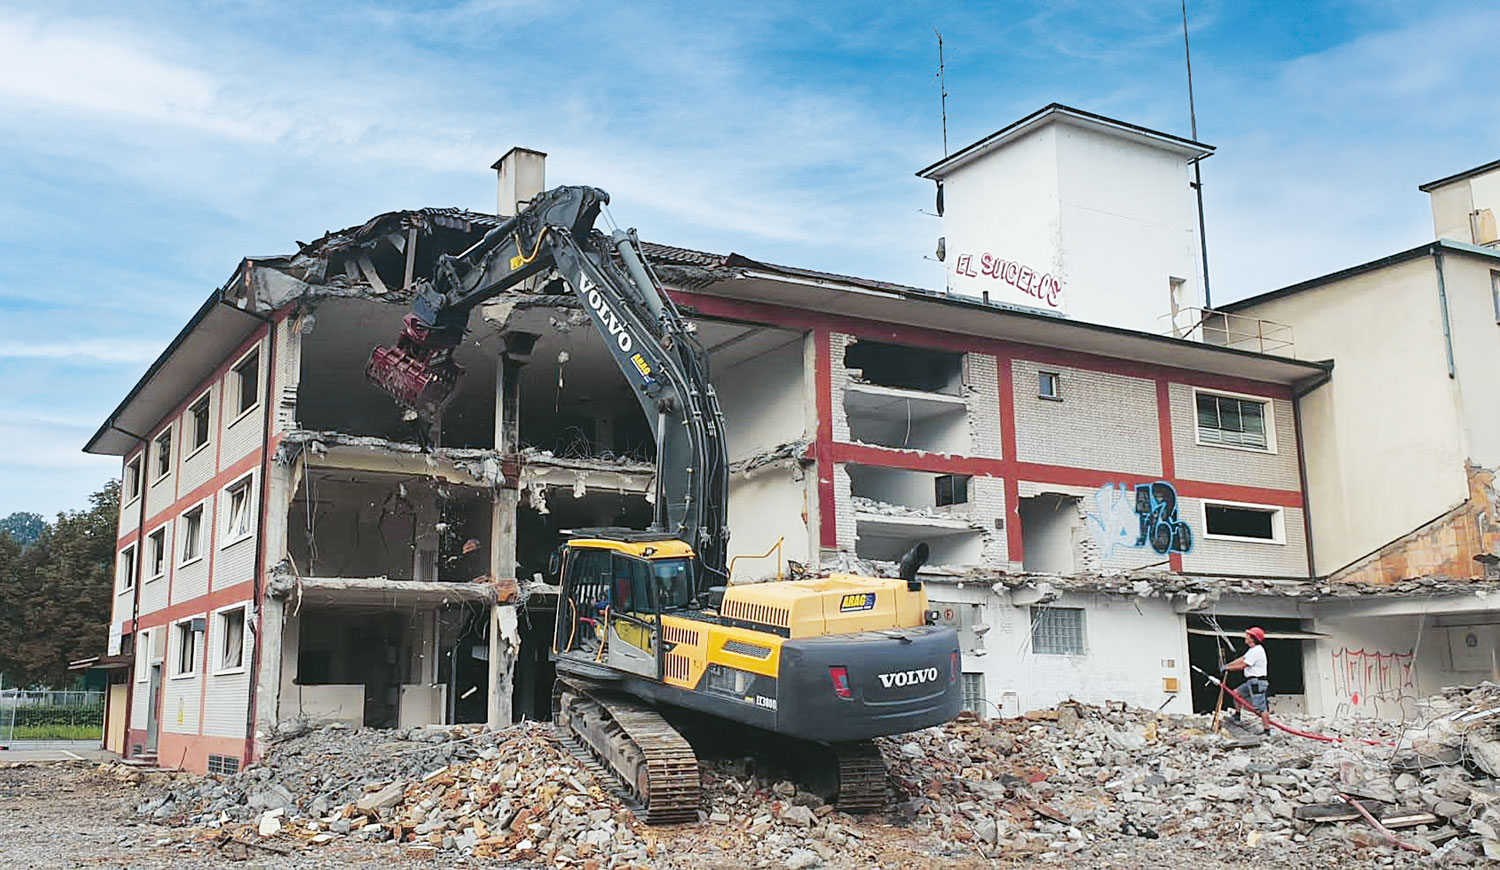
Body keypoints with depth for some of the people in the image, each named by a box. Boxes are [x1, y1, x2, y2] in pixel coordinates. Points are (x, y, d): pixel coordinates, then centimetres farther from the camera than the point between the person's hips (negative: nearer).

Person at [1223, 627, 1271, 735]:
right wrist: (1227, 665, 13)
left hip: (1257, 682, -11)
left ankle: (1266, 730, -8)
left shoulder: (1257, 651, -19)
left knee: (1261, 708, -9)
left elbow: (1242, 665, -18)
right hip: (1251, 681, 11)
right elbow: (1241, 659, 20)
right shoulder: (1253, 649, 15)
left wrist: (1228, 668, -8)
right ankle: (1237, 714, 28)